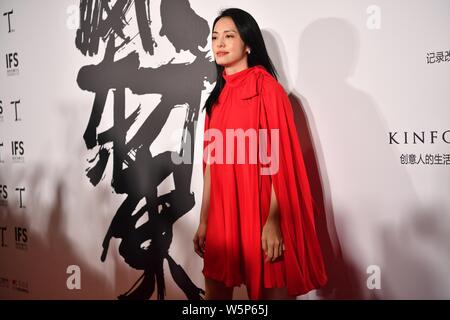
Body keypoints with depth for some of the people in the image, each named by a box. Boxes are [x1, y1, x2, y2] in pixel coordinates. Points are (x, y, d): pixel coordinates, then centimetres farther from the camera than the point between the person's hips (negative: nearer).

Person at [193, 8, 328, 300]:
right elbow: (212, 162, 10)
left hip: (259, 214, -6)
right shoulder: (218, 95, 11)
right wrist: (204, 220, 10)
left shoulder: (266, 86, -7)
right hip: (222, 215, 6)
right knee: (215, 292, 14)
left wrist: (273, 221, -19)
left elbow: (279, 157, -13)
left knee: (268, 291, 6)